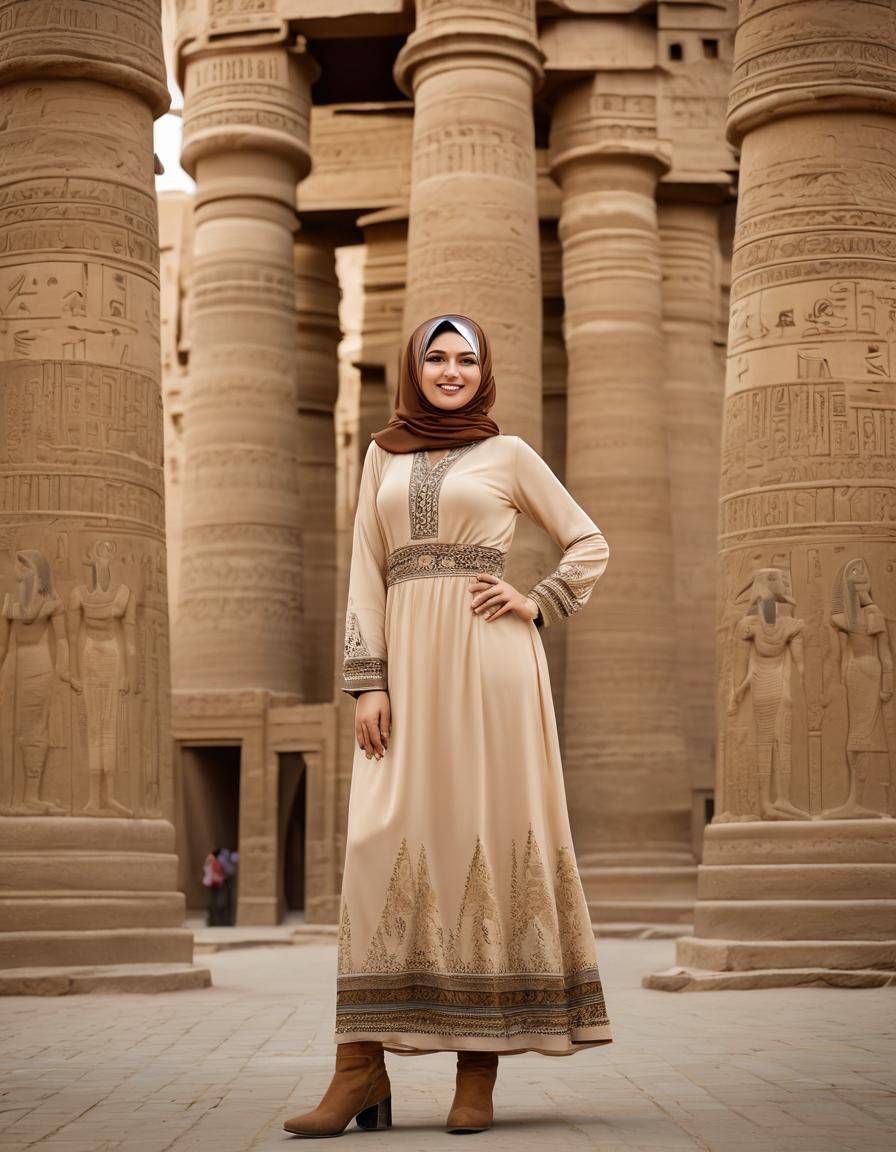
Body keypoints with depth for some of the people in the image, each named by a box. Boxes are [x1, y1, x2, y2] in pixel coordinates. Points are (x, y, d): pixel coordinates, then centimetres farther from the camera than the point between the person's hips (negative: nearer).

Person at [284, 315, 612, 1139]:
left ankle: (480, 1071, 1)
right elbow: (366, 574, 9)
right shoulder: (383, 455, 16)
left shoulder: (509, 454, 9)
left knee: (488, 837, -4)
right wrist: (367, 682, -1)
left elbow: (589, 544, 15)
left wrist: (539, 605, -1)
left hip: (489, 661, -2)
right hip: (407, 658, 2)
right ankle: (362, 1071, -6)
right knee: (384, 845, -7)